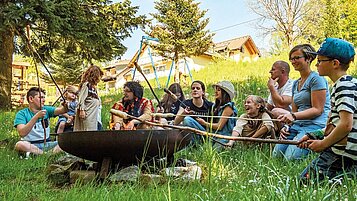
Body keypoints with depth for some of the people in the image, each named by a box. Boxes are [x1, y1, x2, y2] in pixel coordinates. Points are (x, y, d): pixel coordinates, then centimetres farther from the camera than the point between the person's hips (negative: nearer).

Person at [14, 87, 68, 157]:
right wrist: (36, 117, -27)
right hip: (30, 144, -3)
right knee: (19, 145, -35)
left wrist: (65, 107, -33)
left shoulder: (46, 110, 9)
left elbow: (61, 110, -10)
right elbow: (22, 133, -20)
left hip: (46, 144, 3)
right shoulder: (22, 114, -3)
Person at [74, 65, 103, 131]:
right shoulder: (86, 84, -4)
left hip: (93, 115, 9)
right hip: (87, 114, -9)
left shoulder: (94, 87, 21)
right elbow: (81, 98, -11)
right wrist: (82, 110, -17)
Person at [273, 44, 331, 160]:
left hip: (315, 125, -7)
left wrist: (293, 116, -24)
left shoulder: (316, 79, -5)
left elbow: (317, 110, -13)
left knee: (291, 157, -23)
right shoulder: (295, 84, 21)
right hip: (297, 125, 7)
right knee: (277, 154, -10)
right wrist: (287, 125, 2)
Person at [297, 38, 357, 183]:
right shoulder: (343, 84, 16)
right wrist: (313, 137, 14)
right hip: (339, 151, 10)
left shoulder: (344, 85, -16)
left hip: (342, 153, -10)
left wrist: (323, 144, -12)